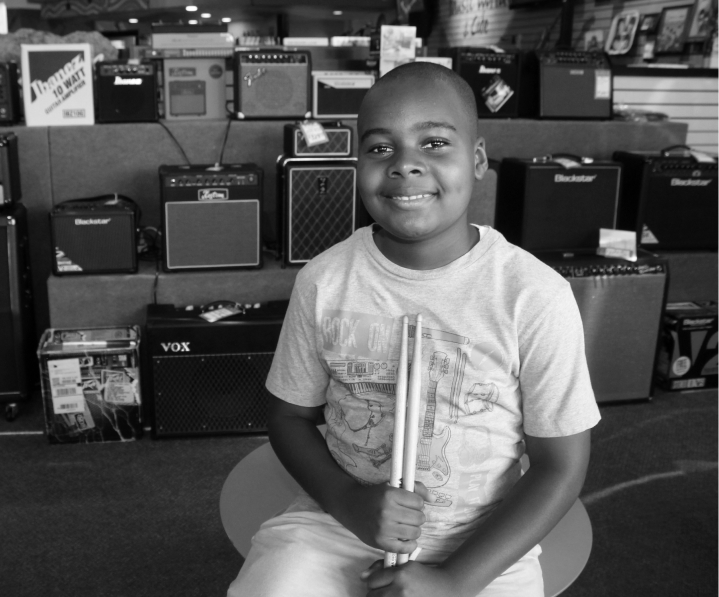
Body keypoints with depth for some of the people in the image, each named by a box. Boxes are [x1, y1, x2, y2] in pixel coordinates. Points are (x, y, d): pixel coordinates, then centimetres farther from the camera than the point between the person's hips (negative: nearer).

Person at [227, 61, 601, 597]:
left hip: (483, 550, 0)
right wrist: (347, 499, -13)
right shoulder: (324, 281, -6)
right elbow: (291, 416, 5)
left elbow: (561, 467, -7)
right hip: (337, 525, 1)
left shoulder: (536, 296, -13)